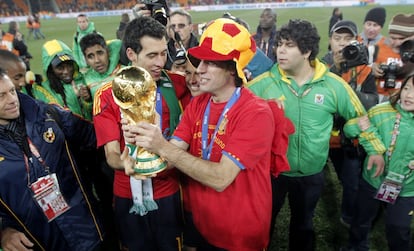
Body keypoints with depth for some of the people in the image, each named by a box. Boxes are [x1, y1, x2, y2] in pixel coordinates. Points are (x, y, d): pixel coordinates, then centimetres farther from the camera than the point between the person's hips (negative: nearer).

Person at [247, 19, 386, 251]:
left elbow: (359, 116, 5)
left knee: (303, 223, 25)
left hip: (311, 174, 2)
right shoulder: (265, 82, -12)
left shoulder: (333, 85, -7)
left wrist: (375, 149, 6)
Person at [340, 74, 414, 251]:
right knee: (361, 221, 22)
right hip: (373, 180, 1)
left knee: (398, 231, 18)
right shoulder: (381, 111, -16)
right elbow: (349, 128, -8)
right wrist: (363, 127, -29)